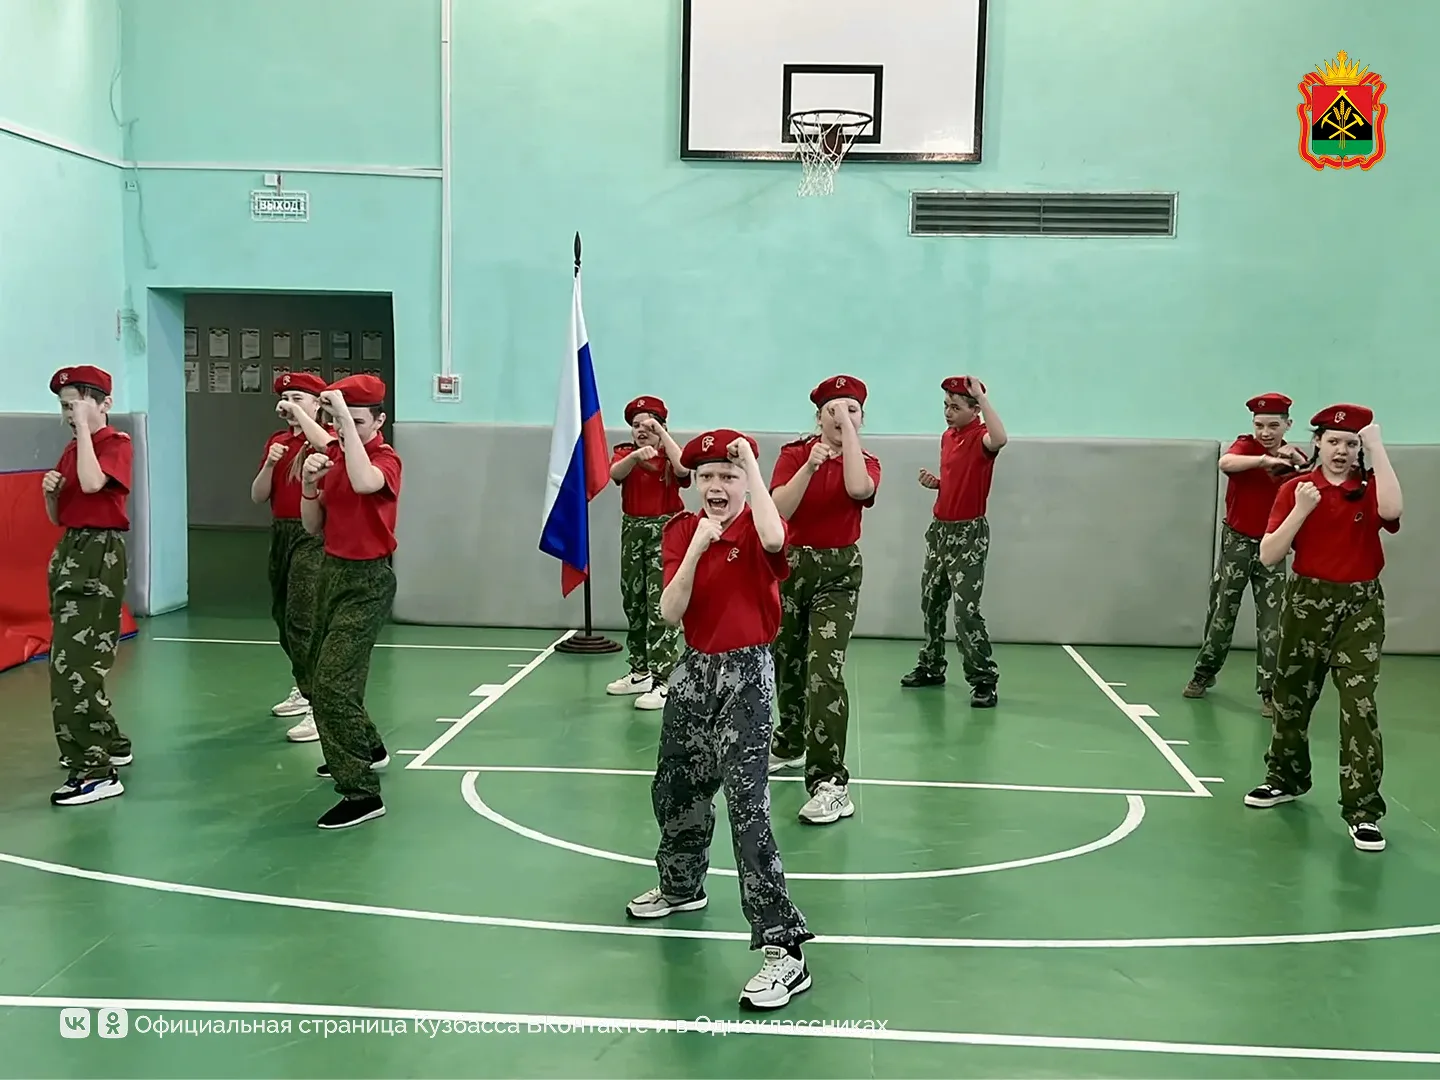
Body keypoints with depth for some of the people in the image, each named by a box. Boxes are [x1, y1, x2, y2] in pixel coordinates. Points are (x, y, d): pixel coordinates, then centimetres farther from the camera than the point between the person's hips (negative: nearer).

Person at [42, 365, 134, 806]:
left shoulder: (117, 443, -9)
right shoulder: (71, 449, 15)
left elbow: (92, 483, -29)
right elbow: (57, 517, 18)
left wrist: (85, 426, -21)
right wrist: (49, 491, -4)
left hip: (100, 557, -9)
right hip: (69, 553, 9)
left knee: (74, 663, -13)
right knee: (80, 660, 15)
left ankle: (96, 771, -11)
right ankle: (111, 743, 30)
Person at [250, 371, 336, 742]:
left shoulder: (327, 436, -5)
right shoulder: (277, 441, 14)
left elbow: (327, 444, -33)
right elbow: (258, 496, 11)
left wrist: (299, 413, -21)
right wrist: (269, 464, -7)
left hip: (313, 536, -8)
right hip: (281, 532, 8)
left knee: (302, 619, -16)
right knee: (282, 615, 17)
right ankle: (303, 688, 34)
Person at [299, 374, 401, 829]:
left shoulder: (386, 457, -13)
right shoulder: (333, 454, 7)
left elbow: (363, 483, -39)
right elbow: (313, 526, 9)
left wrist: (348, 418, -35)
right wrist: (310, 484, -9)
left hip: (367, 580, -8)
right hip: (332, 570, 8)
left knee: (334, 682, -16)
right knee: (322, 673, 21)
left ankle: (362, 792, -13)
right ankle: (367, 749, 44)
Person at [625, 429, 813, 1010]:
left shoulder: (755, 528, -10)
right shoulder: (681, 532, 2)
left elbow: (773, 538, -38)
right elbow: (671, 613, -8)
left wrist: (751, 463, -30)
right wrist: (697, 547, -20)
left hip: (745, 673, -6)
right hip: (694, 671, 6)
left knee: (748, 804, -15)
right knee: (674, 788, 22)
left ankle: (784, 949, -13)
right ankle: (681, 885, 51)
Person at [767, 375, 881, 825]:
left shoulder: (866, 462, -1)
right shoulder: (795, 453, -2)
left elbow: (859, 489, -27)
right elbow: (779, 508, -16)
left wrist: (849, 433, -21)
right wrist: (810, 467, -26)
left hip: (839, 570, -2)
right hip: (792, 564, 2)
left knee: (824, 667, -17)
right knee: (787, 661, 16)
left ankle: (830, 783, -17)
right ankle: (790, 743, 43)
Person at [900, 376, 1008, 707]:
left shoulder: (980, 437, -15)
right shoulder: (947, 437, 10)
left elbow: (1000, 439, -42)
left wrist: (982, 397, -35)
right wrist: (935, 482, 2)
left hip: (969, 533, -9)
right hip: (940, 528, 9)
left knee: (966, 609, -12)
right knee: (930, 601, 17)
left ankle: (984, 681, -4)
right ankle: (931, 667, 31)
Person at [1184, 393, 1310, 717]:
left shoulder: (1295, 457, 1)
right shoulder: (1245, 446, -8)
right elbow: (1225, 463, -32)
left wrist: (1299, 461, -27)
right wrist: (1266, 459, -47)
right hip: (1237, 542, -1)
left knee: (1272, 622, -2)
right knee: (1221, 613, 9)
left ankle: (1269, 692, 5)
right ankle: (1204, 673, 29)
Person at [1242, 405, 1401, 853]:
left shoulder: (1369, 488, -3)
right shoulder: (1296, 489, -1)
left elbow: (1392, 510, -29)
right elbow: (1269, 556, -7)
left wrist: (1377, 447, -23)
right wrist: (1301, 510, -19)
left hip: (1361, 605, -2)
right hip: (1307, 601, 2)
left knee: (1359, 704, -10)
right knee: (1291, 695, 15)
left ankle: (1363, 810, -4)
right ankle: (1286, 778, 37)